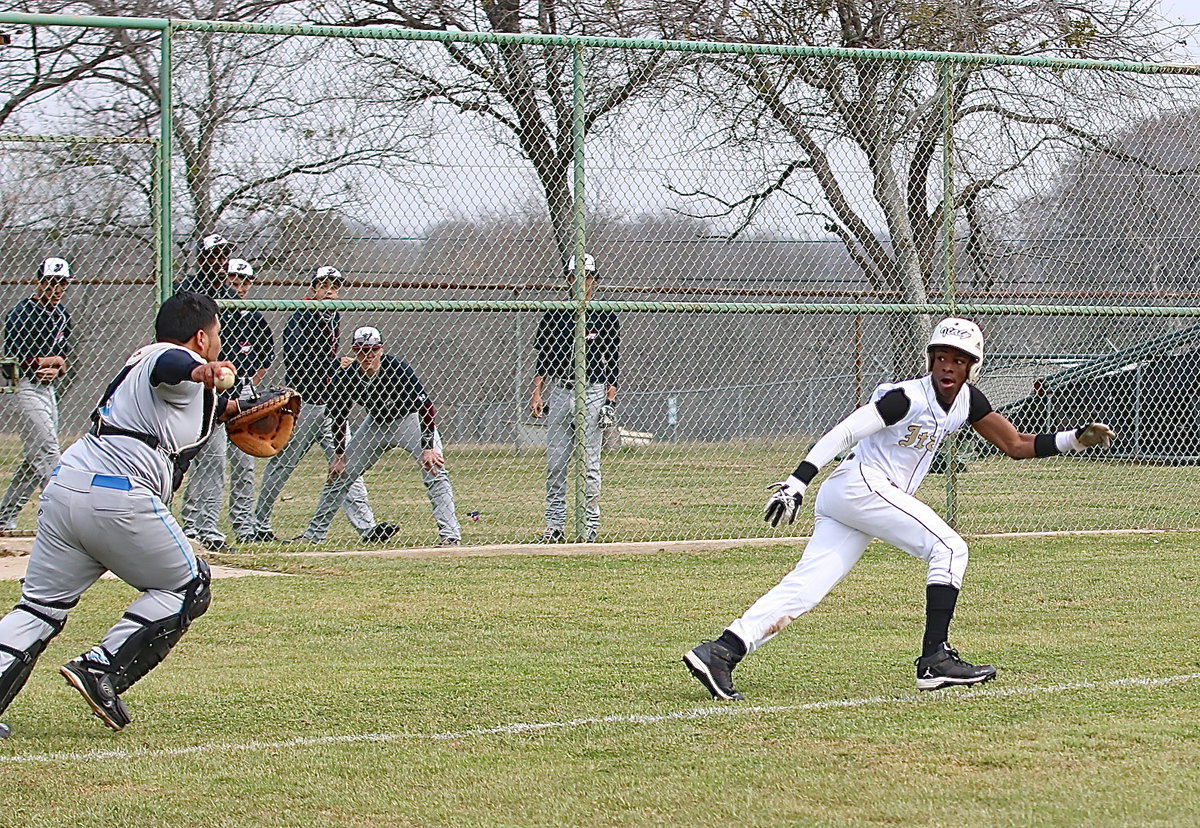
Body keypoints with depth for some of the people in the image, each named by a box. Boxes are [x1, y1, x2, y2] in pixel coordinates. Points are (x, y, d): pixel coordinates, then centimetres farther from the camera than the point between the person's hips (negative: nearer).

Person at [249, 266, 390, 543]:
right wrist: (337, 364, -23)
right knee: (282, 464, 2)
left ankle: (367, 526, -8)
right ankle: (259, 526, 12)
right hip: (302, 403, -7)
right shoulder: (301, 318, -11)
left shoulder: (335, 317, 14)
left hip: (330, 404, 7)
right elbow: (294, 358, -24)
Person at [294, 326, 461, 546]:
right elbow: (338, 416, -3)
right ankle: (314, 533, 14)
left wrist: (428, 447, -31)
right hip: (376, 423, 4)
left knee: (433, 470, -23)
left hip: (410, 420, -4)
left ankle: (449, 534, -22)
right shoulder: (346, 377, -19)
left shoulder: (397, 369, -31)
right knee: (339, 473, 3)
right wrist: (339, 454, -2)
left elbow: (426, 406, -27)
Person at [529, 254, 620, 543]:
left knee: (589, 463, -3)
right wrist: (537, 393, 2)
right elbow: (543, 359, 12)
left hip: (592, 394, -3)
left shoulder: (606, 317, 4)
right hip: (558, 392, 3)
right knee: (555, 463, 1)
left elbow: (613, 363, 4)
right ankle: (555, 525, 5)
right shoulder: (553, 315, 10)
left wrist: (611, 400, -3)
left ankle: (590, 524, 3)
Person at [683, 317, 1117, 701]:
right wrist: (796, 483, -25)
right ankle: (935, 660, -15)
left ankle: (720, 652, -13)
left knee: (804, 589, -4)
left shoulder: (966, 400, 10)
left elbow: (1017, 445, 14)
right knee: (948, 547, -12)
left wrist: (1075, 439, 1)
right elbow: (842, 433, -18)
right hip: (861, 484, -8)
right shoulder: (908, 398, -14)